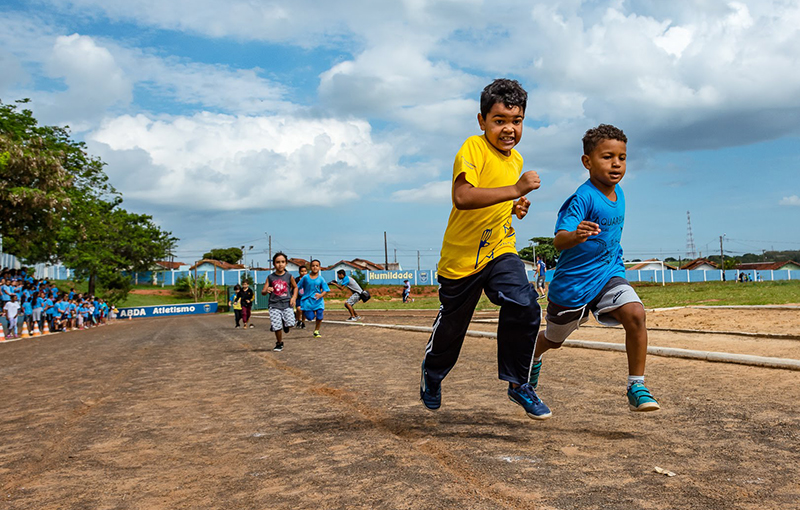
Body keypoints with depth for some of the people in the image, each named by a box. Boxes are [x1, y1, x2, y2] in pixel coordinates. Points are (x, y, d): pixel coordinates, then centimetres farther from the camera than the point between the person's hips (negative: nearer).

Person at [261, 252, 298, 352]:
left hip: (287, 304, 0)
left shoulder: (289, 277, 5)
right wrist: (266, 290, -18)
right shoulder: (270, 278, 4)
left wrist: (294, 297, 5)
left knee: (290, 323, -16)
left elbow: (295, 287, 21)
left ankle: (285, 324, 23)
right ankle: (279, 343, 18)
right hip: (274, 305, 0)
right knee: (277, 326, -8)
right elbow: (263, 292, 5)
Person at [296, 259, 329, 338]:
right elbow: (297, 287, 8)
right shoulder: (305, 277, 0)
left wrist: (321, 295, -23)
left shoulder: (321, 279, -1)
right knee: (310, 317, -8)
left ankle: (316, 331, 16)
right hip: (307, 300, 0)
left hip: (318, 300, 0)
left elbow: (326, 290, -3)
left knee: (320, 316, -9)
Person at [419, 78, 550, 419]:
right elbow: (462, 197, -34)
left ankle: (517, 383, -3)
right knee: (451, 326, 13)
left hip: (500, 251, 5)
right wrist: (515, 190, -38)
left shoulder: (516, 159, 8)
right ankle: (432, 373, 44)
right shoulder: (473, 148, -17)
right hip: (462, 255, -4)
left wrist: (516, 207, 5)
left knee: (524, 306, -22)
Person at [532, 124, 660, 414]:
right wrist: (575, 236, -57)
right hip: (573, 282, -5)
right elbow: (558, 241, -36)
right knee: (554, 340, 16)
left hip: (609, 275, 5)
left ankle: (637, 389, -14)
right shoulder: (583, 198, -23)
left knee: (635, 314, -23)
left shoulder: (618, 194, 2)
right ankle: (534, 358, 52)